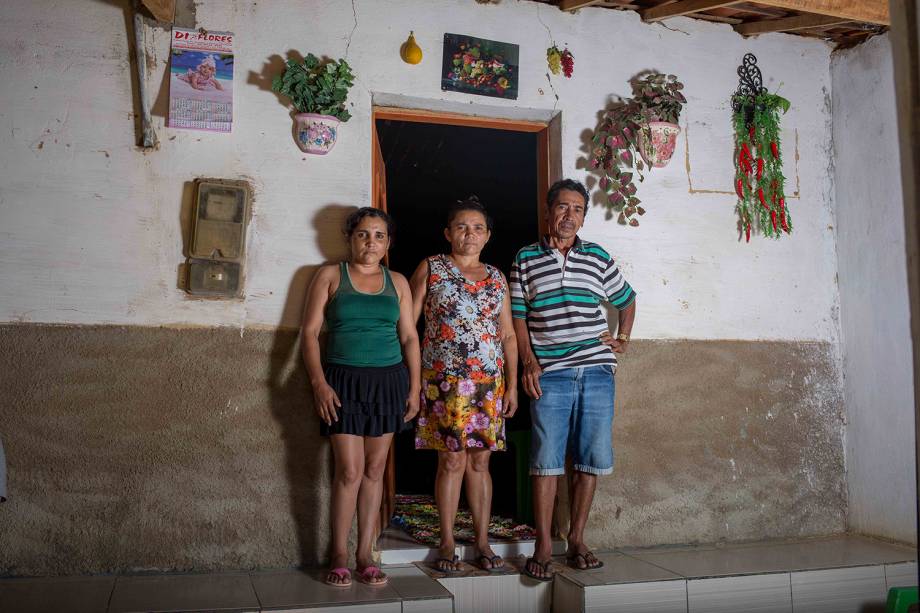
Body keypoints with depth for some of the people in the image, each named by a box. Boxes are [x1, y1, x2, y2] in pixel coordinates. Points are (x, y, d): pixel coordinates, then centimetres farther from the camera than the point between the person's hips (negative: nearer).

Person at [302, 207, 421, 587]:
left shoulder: (397, 282, 11)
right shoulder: (330, 276, 4)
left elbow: (409, 336, 10)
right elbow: (310, 332, -1)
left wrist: (414, 387, 2)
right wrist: (319, 383, -12)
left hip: (388, 381, 3)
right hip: (344, 381, -2)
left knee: (374, 470, 5)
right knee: (350, 470, -7)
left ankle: (364, 554, 14)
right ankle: (339, 556, 7)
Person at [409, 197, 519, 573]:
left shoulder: (496, 278, 13)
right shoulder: (430, 269, 3)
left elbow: (508, 335, 14)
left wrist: (512, 385, 8)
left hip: (489, 383, 3)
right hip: (444, 382, -3)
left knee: (480, 460, 5)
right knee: (452, 461, -4)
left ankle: (482, 542, 14)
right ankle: (447, 544, 8)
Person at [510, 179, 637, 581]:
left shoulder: (598, 258, 12)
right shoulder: (526, 259, 8)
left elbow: (626, 299, 28)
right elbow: (518, 316, 7)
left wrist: (623, 338, 15)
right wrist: (529, 363, -3)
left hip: (597, 371, 2)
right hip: (550, 374, -2)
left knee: (590, 459, 5)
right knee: (546, 460, -3)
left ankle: (576, 541, 16)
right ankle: (543, 546, 6)